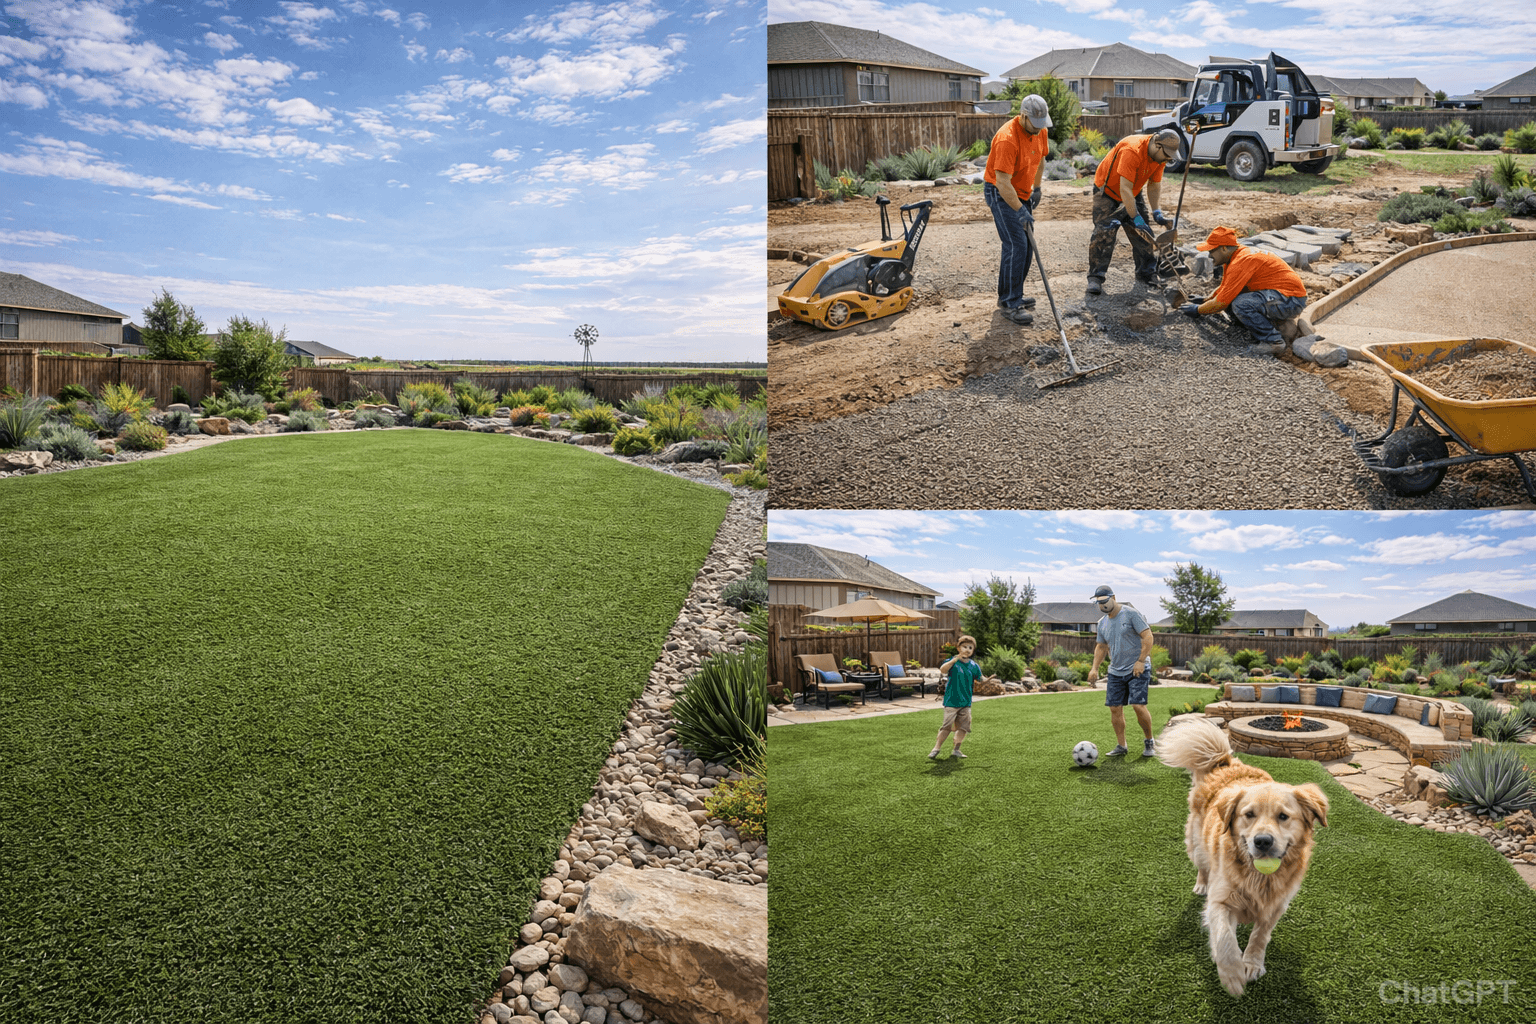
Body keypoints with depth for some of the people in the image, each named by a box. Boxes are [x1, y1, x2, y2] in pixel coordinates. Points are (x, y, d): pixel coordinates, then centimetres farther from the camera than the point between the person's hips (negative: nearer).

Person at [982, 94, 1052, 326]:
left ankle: (1011, 296, 20)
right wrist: (1020, 211, -30)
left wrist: (1036, 189, 17)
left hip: (1023, 193, 8)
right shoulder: (1007, 139, -28)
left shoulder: (1040, 132, -2)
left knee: (1026, 246, 8)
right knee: (1016, 245, -15)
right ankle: (1010, 303, -11)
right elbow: (1002, 182, -30)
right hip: (1001, 194, -8)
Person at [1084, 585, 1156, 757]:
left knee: (1139, 706, -14)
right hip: (1115, 672, 6)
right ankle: (1121, 746, 12)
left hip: (1138, 670, -6)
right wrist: (1095, 668, 12)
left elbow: (1147, 636, -13)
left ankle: (1149, 743, 7)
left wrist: (1141, 661, -19)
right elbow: (1101, 647, 22)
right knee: (1115, 708, 1)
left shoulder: (1131, 614, -9)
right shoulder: (1102, 623, 11)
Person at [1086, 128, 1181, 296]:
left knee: (1143, 233, 4)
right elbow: (1125, 189, -36)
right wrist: (1136, 218, -35)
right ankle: (1095, 278, -16)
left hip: (1133, 193, 8)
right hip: (1107, 191, -7)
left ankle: (1147, 274, 16)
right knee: (1104, 232, -19)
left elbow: (1154, 185, 1)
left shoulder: (1159, 155, -9)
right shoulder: (1132, 151, -35)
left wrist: (1156, 212, -11)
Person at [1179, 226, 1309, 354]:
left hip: (1292, 300, -10)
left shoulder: (1241, 261, -22)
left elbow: (1221, 303, -19)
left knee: (1240, 304, -28)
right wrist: (1205, 300, 20)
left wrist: (1198, 310, -5)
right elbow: (1224, 288, 27)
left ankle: (1273, 341, -13)